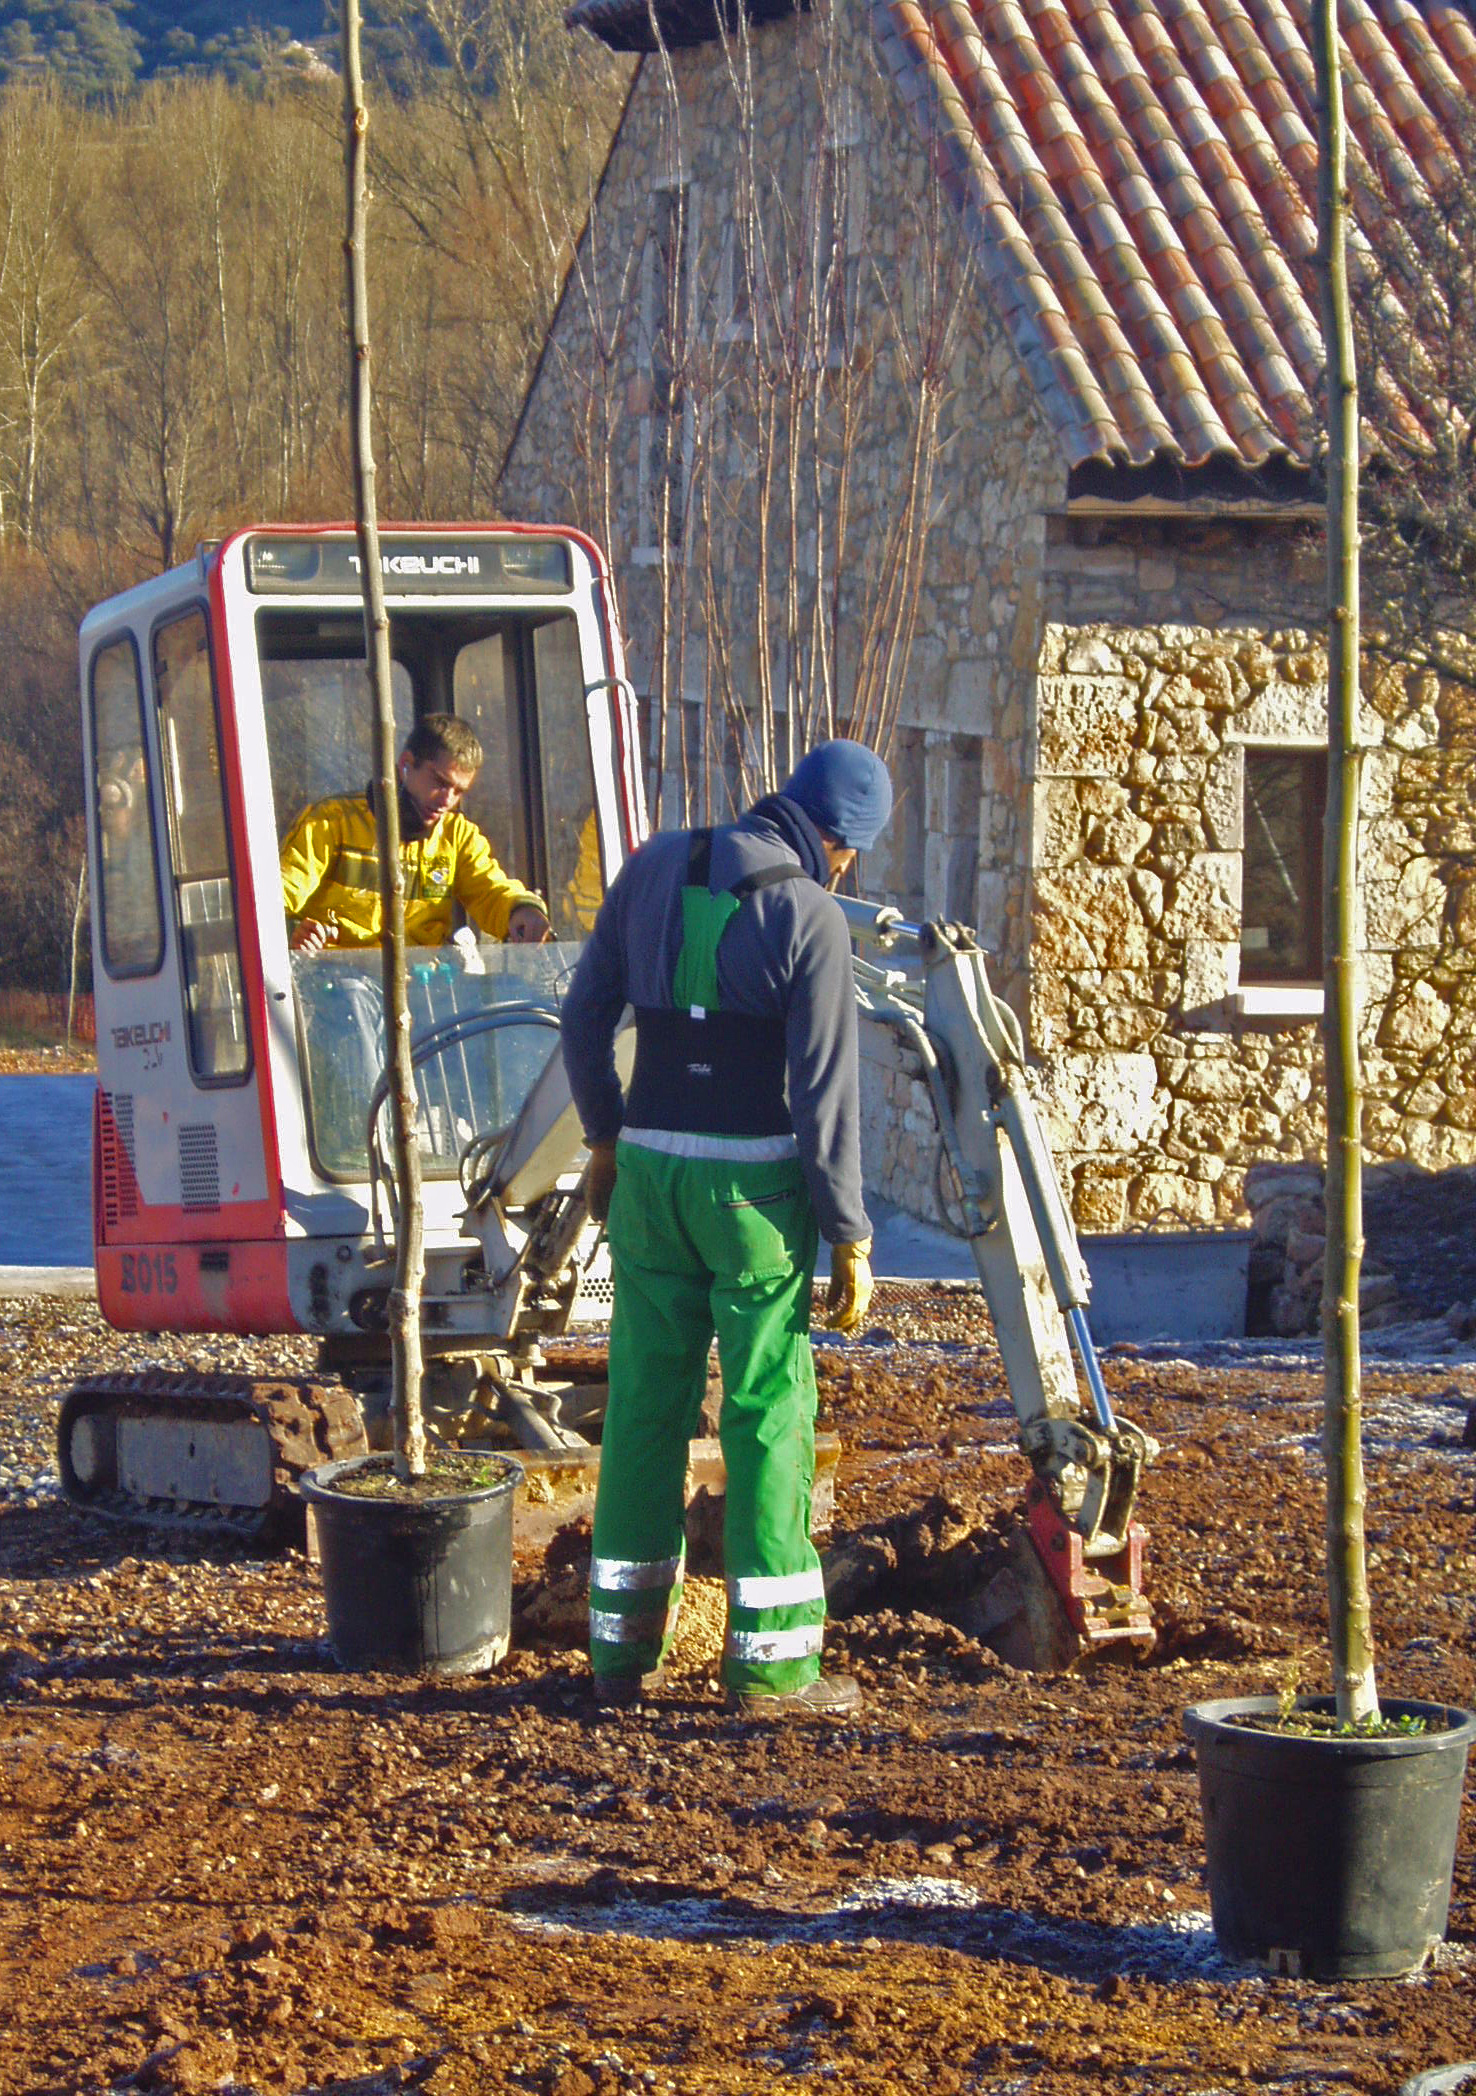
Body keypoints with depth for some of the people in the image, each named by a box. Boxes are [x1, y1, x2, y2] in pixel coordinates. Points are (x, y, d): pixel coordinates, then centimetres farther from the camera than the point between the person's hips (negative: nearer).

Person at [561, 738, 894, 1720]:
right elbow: (825, 1092, -13)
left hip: (650, 1166, 5)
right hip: (757, 1180, -5)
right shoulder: (811, 920, -12)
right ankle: (773, 1663, 4)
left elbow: (587, 1010, 10)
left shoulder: (656, 866, 5)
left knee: (646, 1402, 12)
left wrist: (604, 1139, 21)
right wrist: (850, 1235, -8)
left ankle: (624, 1648, 17)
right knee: (769, 1411, 2)